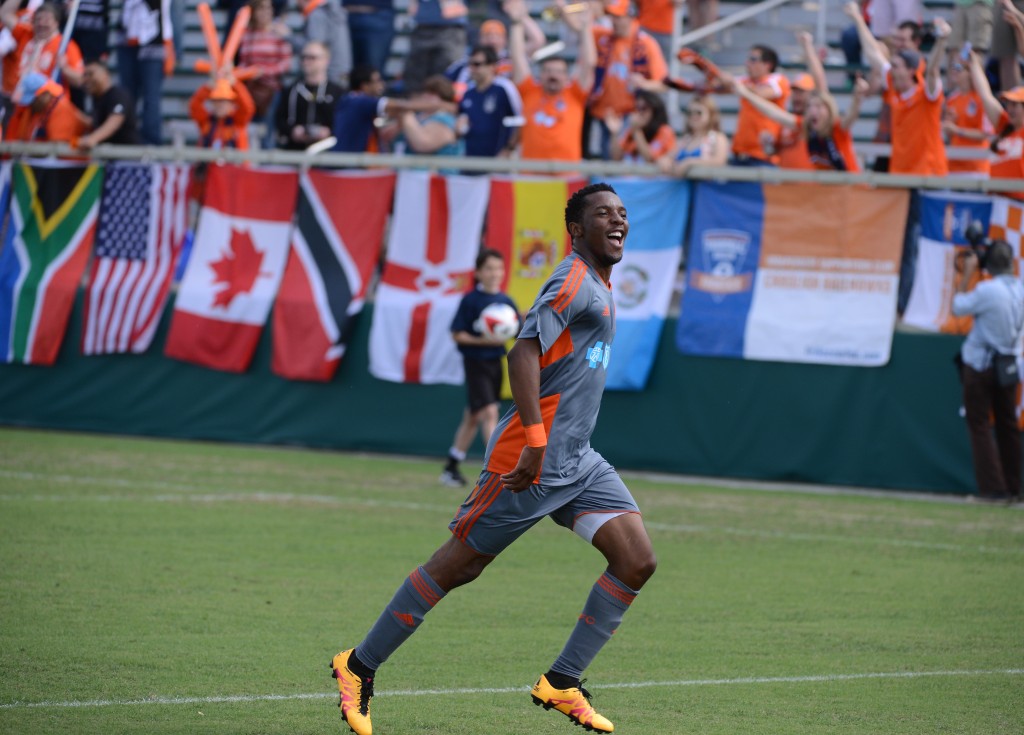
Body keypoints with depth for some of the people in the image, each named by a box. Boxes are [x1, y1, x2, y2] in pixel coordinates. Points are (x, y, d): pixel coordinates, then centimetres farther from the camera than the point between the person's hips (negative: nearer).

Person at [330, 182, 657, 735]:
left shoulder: (597, 286, 17)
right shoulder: (574, 281, -12)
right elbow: (524, 350, -23)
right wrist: (535, 440, -30)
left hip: (578, 461, 9)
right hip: (533, 461, -9)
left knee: (637, 561, -5)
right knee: (456, 566, -2)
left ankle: (561, 683, 1)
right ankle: (359, 667, 12)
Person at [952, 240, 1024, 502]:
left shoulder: (987, 291, -22)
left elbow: (958, 307, -8)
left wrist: (967, 272, -2)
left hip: (980, 365, -6)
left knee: (980, 425, 1)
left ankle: (993, 487, -4)